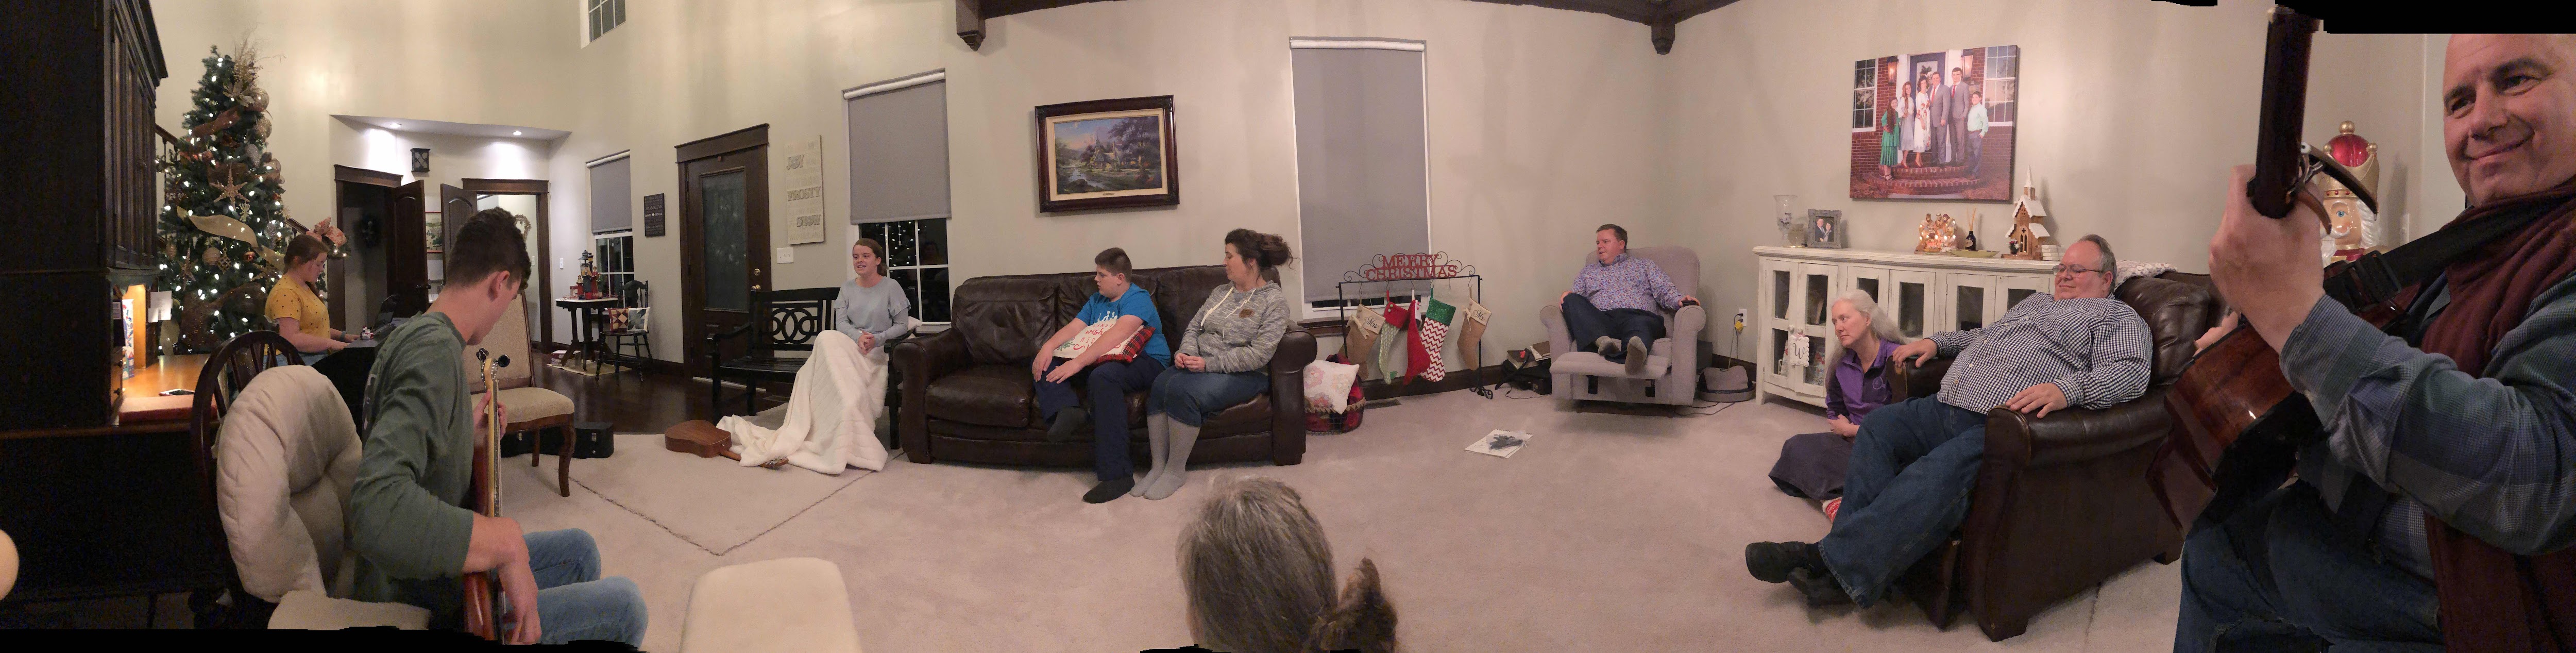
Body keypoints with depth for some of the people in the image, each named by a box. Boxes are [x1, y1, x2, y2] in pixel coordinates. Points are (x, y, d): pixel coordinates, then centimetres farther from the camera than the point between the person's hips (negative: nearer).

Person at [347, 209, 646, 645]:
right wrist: (509, 544, -37)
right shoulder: (437, 351, -27)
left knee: (579, 549, 25)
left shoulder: (409, 335, 7)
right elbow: (377, 509, -42)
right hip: (421, 605, -11)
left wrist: (465, 429, 16)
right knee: (625, 604, -9)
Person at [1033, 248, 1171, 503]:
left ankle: (1117, 474, -40)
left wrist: (1078, 362, -32)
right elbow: (1074, 327, 8)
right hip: (1098, 361, 9)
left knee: (1103, 376, -41)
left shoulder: (1138, 299, -7)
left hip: (1145, 362, -9)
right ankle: (1066, 412, -33)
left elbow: (1117, 335, -23)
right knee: (1042, 363, -1)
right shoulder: (1097, 301, 20)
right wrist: (1049, 346, -14)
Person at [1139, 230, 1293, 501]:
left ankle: (1176, 471, -18)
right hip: (1201, 365, 6)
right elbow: (1194, 328, 18)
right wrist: (1187, 352, -6)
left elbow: (1259, 354, -16)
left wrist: (1209, 363, -18)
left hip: (1245, 375, -6)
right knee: (1160, 384, -27)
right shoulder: (1221, 292, 17)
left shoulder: (1275, 301, -6)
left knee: (1183, 390, -33)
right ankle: (1158, 466, -20)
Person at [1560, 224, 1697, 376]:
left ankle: (1635, 352, -77)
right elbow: (1575, 296, 24)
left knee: (1641, 324, -40)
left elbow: (1665, 292, 19)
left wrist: (1680, 300, -4)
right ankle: (1604, 340, -51)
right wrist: (1567, 296, -1)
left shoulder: (1644, 265, 30)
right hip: (1598, 321, 2)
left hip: (1637, 315, -2)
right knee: (1571, 300, -28)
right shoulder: (1588, 271, 35)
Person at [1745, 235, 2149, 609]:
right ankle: (1853, 544, -21)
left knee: (1940, 473, -34)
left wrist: (2066, 390, -26)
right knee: (1881, 424, -13)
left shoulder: (2115, 316, 10)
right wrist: (1936, 341, 29)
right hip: (1949, 408, 9)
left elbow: (2132, 373, -8)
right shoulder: (2036, 302, 34)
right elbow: (1985, 334, 47)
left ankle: (1841, 565, -38)